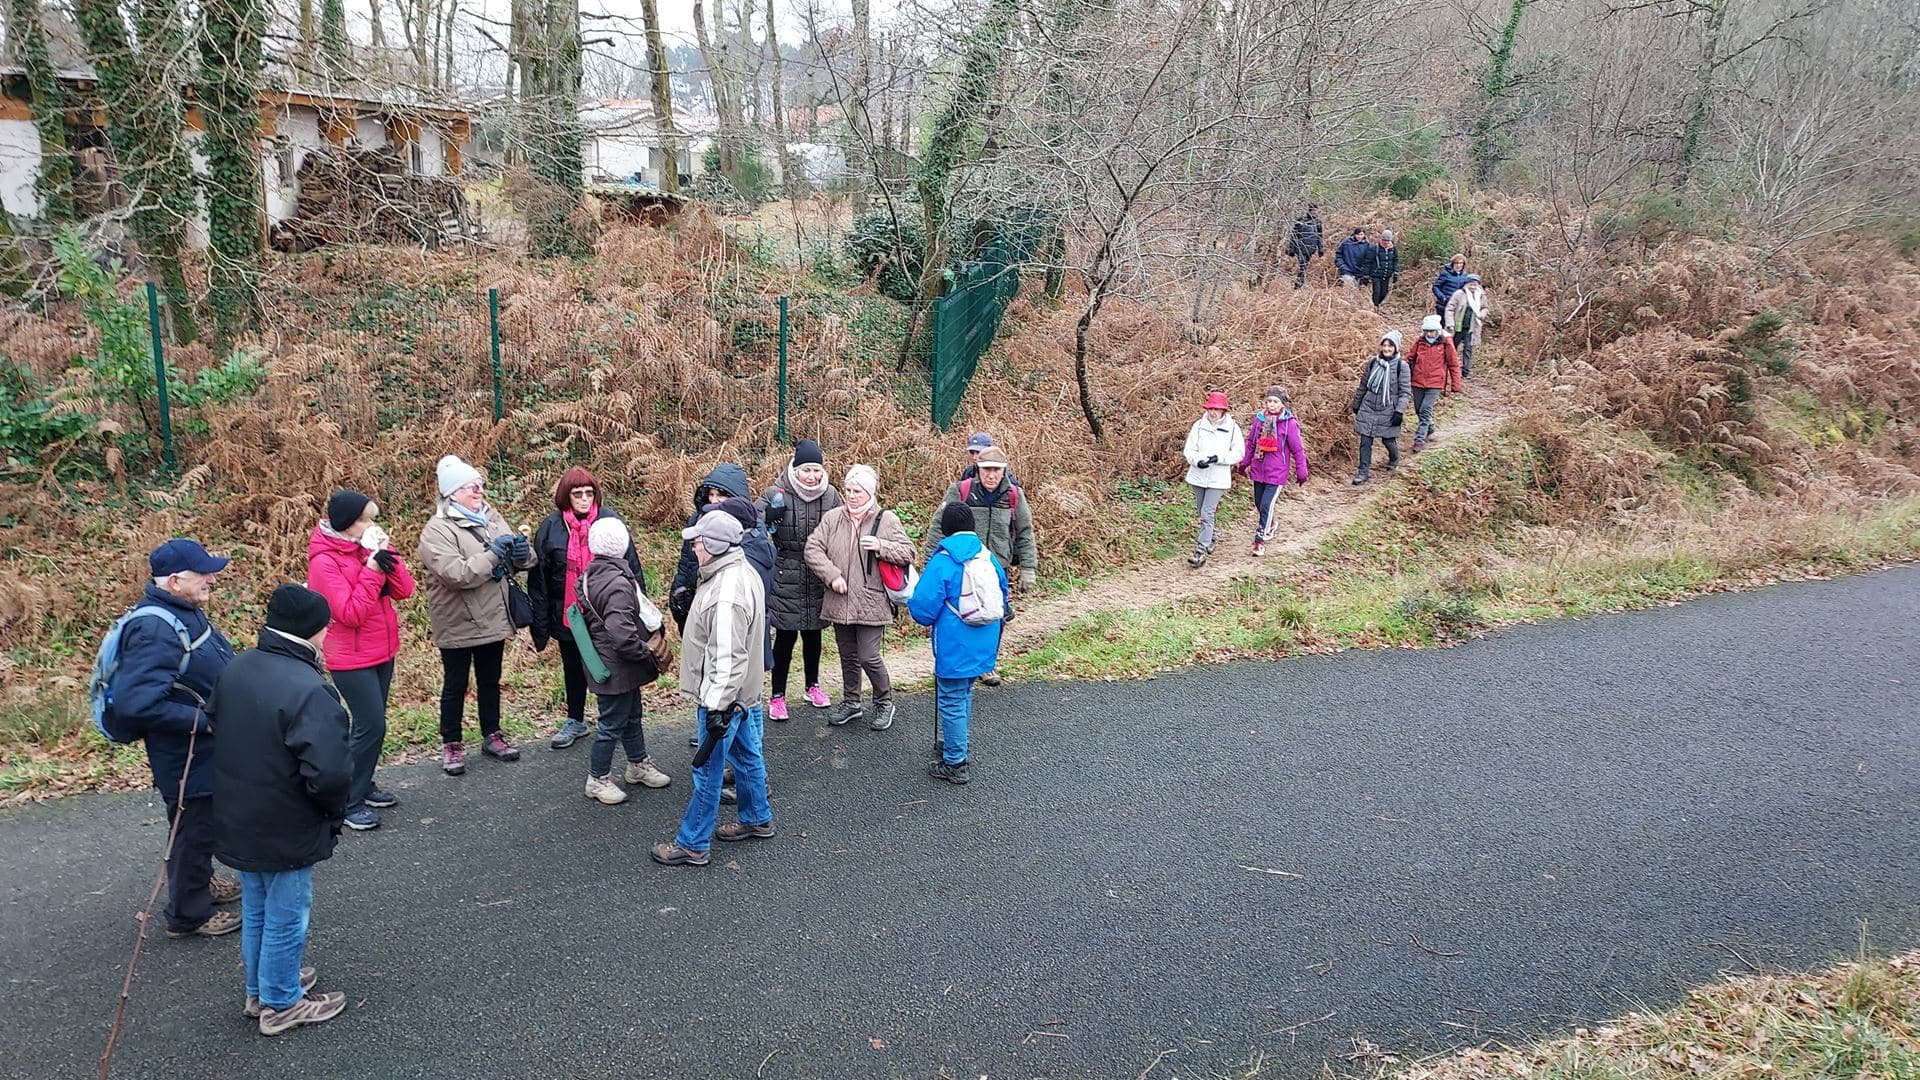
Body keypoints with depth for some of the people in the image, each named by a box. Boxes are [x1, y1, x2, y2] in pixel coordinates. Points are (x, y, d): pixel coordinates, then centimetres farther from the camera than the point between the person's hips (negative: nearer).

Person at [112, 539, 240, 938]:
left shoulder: (185, 611, 0)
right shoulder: (156, 629, -30)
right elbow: (134, 705, -37)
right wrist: (203, 720, -29)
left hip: (209, 750, 9)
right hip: (188, 758, -9)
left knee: (205, 825, 28)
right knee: (194, 831, 9)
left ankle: (201, 882, 50)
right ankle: (189, 914, 28)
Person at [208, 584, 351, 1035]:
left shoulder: (236, 669, -2)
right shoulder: (309, 690, -29)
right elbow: (329, 773, -34)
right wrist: (336, 807, -13)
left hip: (238, 820, 8)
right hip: (286, 831, -8)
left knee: (255, 910, 25)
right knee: (285, 918, 11)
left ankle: (260, 988, 42)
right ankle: (281, 1005, 27)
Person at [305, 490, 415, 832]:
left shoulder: (368, 548, 5)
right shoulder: (324, 561, -17)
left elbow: (404, 590, -1)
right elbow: (351, 613, -22)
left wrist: (386, 555, -14)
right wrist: (372, 567, -24)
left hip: (382, 652, 8)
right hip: (352, 659, -8)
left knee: (372, 724, 16)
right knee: (371, 727, -8)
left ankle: (363, 785, 31)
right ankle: (349, 803, 3)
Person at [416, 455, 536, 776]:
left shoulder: (491, 517, 5)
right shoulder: (437, 530, -16)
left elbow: (521, 560, 9)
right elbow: (457, 574, -28)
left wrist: (522, 552, -14)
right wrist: (493, 553, -27)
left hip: (493, 619, 6)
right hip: (458, 624, -6)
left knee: (490, 680, 18)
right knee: (456, 685, 8)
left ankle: (491, 735, 32)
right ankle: (451, 745, 21)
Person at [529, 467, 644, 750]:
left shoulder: (610, 521, -9)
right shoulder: (551, 527, -6)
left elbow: (631, 566, -3)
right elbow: (538, 579, -3)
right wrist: (540, 626, -3)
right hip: (567, 616, 2)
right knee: (573, 669, 19)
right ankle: (575, 721, 37)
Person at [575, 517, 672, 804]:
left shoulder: (591, 573, 3)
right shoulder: (617, 584, -28)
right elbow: (622, 635, -35)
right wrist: (648, 653, -17)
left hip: (609, 661, 10)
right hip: (616, 668, -10)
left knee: (631, 716, 24)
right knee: (613, 724, 6)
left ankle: (638, 765, 41)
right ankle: (598, 780, 21)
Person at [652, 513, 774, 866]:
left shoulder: (726, 597, -31)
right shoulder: (742, 571, 3)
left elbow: (728, 659, -29)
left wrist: (718, 709, -24)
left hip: (723, 695, -10)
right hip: (742, 691, 10)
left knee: (707, 770, 3)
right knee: (747, 756, 23)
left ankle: (693, 844, 15)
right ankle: (757, 820, 39)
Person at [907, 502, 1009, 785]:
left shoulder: (942, 562, -18)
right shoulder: (989, 557, 2)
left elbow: (923, 609, -18)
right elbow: (1002, 596, 15)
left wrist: (911, 603, 5)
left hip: (955, 648, -7)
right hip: (983, 646, 7)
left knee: (952, 701, 5)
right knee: (964, 693, 25)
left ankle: (955, 763, 13)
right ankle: (959, 744, 42)